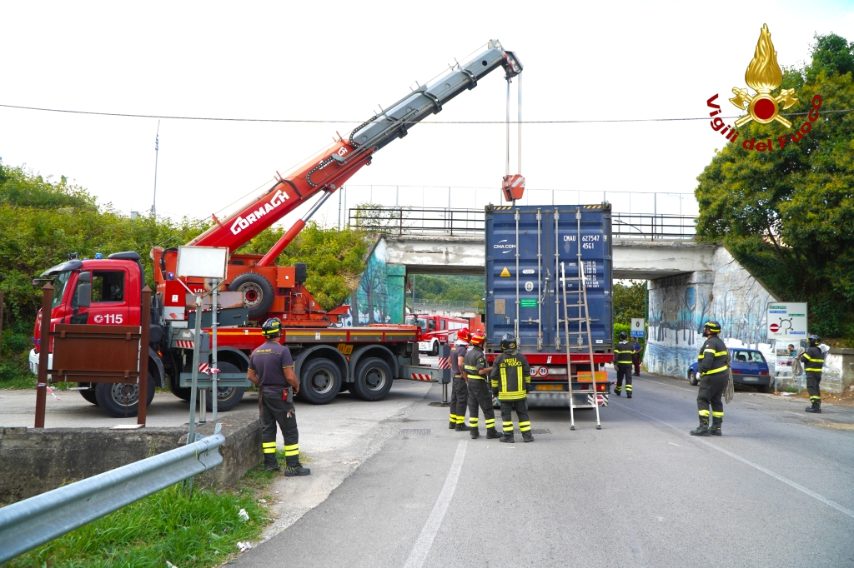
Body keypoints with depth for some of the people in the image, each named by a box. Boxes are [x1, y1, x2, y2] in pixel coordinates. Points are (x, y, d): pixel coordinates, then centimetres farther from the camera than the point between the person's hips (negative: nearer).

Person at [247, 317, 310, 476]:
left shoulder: (256, 352, 5)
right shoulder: (282, 350, -17)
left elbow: (250, 375, 13)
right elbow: (290, 376, -20)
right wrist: (296, 386, -2)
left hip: (263, 395, 7)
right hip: (279, 395, -7)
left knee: (267, 428, 14)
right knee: (290, 431, 0)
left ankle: (270, 463, 19)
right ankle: (292, 466, 0)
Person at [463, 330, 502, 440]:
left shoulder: (468, 353, 8)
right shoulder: (479, 355, -18)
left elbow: (464, 369, 12)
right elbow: (481, 371, -24)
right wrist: (493, 368, -14)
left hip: (470, 382, 8)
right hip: (479, 383, -8)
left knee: (473, 407, 10)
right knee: (487, 408, 0)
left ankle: (473, 431, 10)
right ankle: (491, 431, 3)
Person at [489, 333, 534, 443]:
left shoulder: (499, 359, -7)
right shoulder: (521, 357, -2)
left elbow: (494, 376, -2)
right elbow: (527, 374, 7)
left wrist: (494, 389, 10)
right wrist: (527, 386, 19)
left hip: (505, 393, -2)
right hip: (519, 392, 2)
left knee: (506, 415, 5)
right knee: (522, 414, 9)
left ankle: (508, 436, 5)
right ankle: (527, 435, 11)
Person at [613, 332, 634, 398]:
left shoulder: (618, 346, -7)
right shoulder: (630, 346, 6)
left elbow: (615, 356, -16)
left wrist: (615, 364, -17)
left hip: (621, 364, -2)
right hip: (628, 364, 2)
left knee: (620, 378, 14)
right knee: (628, 379, -3)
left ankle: (618, 391, 32)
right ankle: (629, 393, -16)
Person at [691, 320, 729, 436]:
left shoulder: (710, 342, -15)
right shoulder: (720, 342, 17)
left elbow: (707, 360, -27)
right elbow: (726, 358, 22)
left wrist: (701, 369, -17)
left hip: (712, 376, -10)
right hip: (723, 375, 10)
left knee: (702, 400, -5)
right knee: (716, 401, 13)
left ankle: (703, 426, -11)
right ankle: (716, 427, 14)